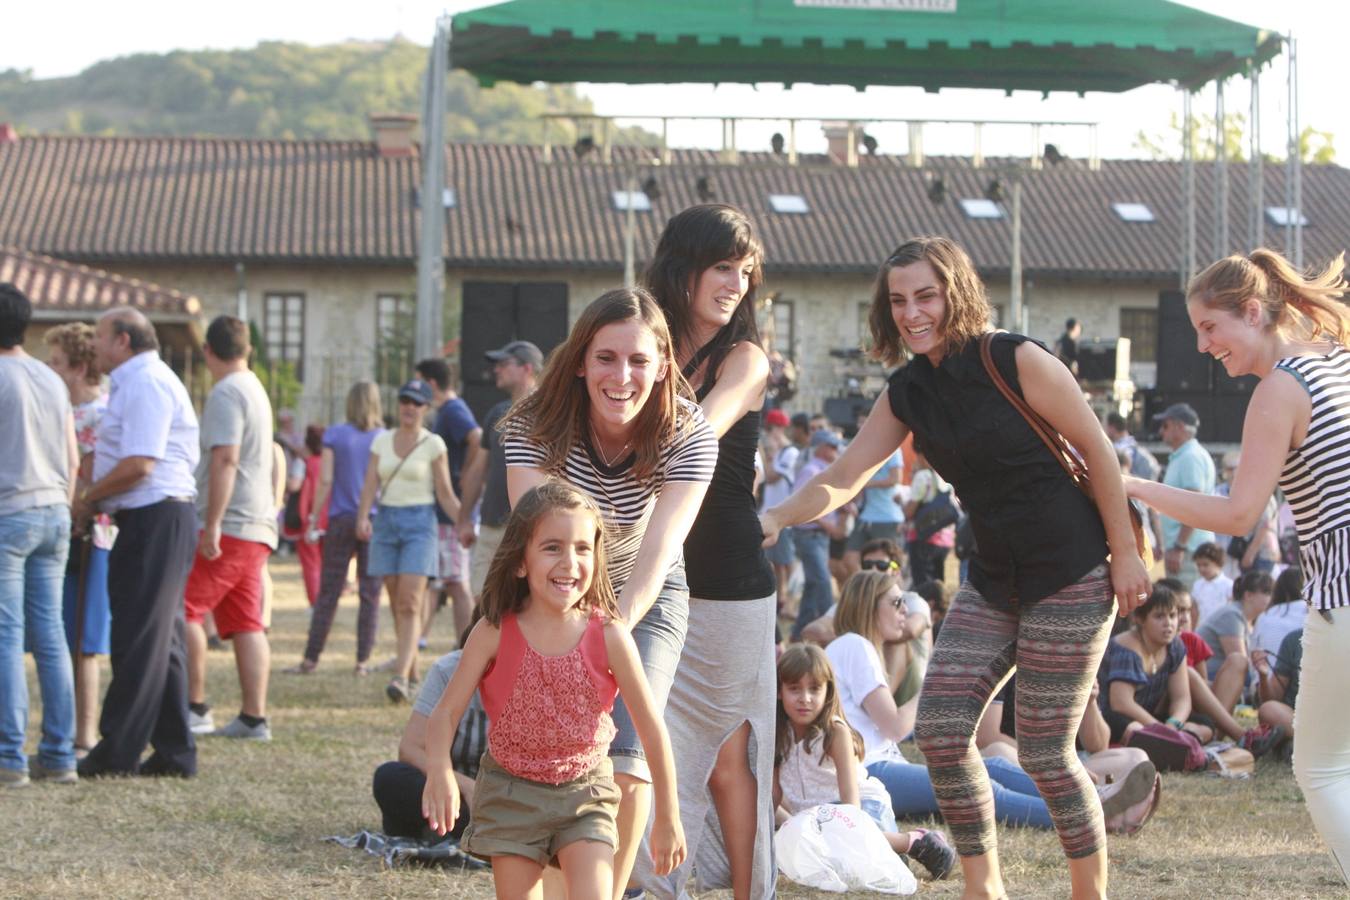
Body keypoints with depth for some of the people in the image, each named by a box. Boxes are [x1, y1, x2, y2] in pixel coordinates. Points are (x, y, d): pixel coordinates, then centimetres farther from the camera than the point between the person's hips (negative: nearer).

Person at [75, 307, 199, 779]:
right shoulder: (137, 382, 20)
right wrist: (96, 500, 12)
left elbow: (138, 465, -21)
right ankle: (174, 752, 14)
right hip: (157, 517, 11)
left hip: (154, 521, -11)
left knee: (140, 638, -7)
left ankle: (118, 752, -4)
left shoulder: (146, 383, -13)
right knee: (161, 638, 11)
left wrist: (86, 499, -9)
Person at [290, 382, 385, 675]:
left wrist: (314, 520, 0)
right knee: (370, 593, 4)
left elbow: (325, 480, -4)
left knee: (328, 593, 3)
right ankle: (363, 660, 2)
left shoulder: (334, 435, -1)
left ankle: (310, 659, 3)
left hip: (341, 519, 0)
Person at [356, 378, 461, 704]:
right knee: (397, 605, 7)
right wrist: (362, 518, -14)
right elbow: (370, 485, 3)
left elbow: (445, 495, 1)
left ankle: (401, 677, -25)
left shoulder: (433, 444, -2)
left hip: (419, 522, -4)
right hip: (386, 522, 4)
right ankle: (413, 674, 17)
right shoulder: (382, 441, 9)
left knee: (410, 603, -15)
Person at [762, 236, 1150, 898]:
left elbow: (1098, 452, -10)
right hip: (994, 580, 7)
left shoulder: (1015, 361, -14)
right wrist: (776, 519, -13)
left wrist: (1125, 554, -10)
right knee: (940, 730, -3)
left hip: (1071, 576, -7)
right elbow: (843, 478, 4)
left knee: (1045, 751, -5)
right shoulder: (907, 393, 5)